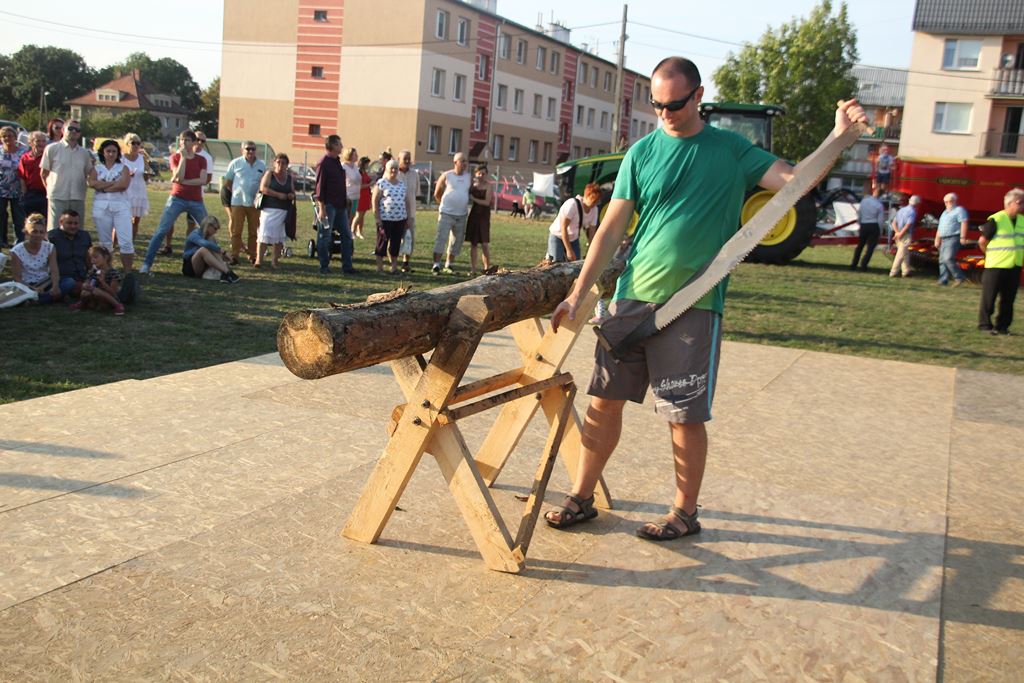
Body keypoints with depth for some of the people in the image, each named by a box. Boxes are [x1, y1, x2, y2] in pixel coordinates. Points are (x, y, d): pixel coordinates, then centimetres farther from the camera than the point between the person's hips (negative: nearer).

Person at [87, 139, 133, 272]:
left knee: (126, 241, -9)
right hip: (101, 206, 2)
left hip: (121, 206, -1)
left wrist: (103, 187, -6)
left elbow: (124, 184, -9)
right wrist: (114, 183, -8)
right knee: (105, 241, 7)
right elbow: (92, 183, -7)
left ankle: (128, 272, -5)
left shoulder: (123, 168, 9)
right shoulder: (96, 168, 13)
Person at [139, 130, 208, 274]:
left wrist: (183, 181, -14)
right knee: (161, 231, -10)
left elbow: (203, 180, -9)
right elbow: (179, 176, -14)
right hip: (177, 199, -2)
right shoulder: (175, 157, 3)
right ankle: (147, 264, -10)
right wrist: (183, 156, -14)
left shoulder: (201, 160, 6)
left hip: (196, 201, 2)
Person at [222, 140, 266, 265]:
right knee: (236, 231, -1)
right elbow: (227, 182, 8)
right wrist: (235, 191, 2)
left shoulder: (262, 165, 8)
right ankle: (234, 256, 3)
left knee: (254, 232, 6)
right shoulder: (235, 163, 3)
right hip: (238, 202, -2)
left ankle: (253, 256, 15)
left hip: (254, 203, 2)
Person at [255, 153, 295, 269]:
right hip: (269, 209, -3)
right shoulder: (269, 174, 4)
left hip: (284, 211, 4)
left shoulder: (290, 178, 15)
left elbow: (293, 193, 20)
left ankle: (275, 261, 11)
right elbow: (263, 188, -8)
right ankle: (258, 260, -11)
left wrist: (292, 195, -4)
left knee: (280, 237, 3)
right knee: (264, 234, -11)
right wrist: (279, 195, -13)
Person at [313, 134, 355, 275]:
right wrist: (321, 208, -19)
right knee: (325, 237, 1)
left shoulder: (337, 162, 14)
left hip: (340, 205, 9)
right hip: (329, 205, -9)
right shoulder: (324, 163, -12)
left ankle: (347, 266, 13)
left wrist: (345, 203, 18)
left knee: (346, 235, 8)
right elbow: (320, 187, -15)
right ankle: (323, 267, 9)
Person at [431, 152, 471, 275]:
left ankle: (448, 266, 17)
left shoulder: (469, 178, 7)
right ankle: (436, 265, -8)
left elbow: (471, 193, 21)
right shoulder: (446, 176, -4)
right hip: (446, 214, -5)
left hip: (461, 215, 5)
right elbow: (437, 194, 4)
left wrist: (464, 205, 12)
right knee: (441, 239, -10)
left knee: (457, 242, 8)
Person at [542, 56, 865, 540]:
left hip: (693, 306, -2)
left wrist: (839, 135, -20)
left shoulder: (730, 150, 4)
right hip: (632, 298, 3)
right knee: (605, 400, 6)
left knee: (686, 416, 3)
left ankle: (685, 513, 20)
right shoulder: (642, 152, 7)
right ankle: (582, 498, 21)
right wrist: (577, 295, 0)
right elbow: (612, 228, 5)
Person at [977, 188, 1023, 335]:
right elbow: (982, 241, -7)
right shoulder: (996, 220, -12)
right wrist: (992, 256, 3)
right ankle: (985, 324, 10)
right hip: (996, 266, -6)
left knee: (1008, 299, 9)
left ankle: (1002, 326, 18)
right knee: (989, 298, 1)